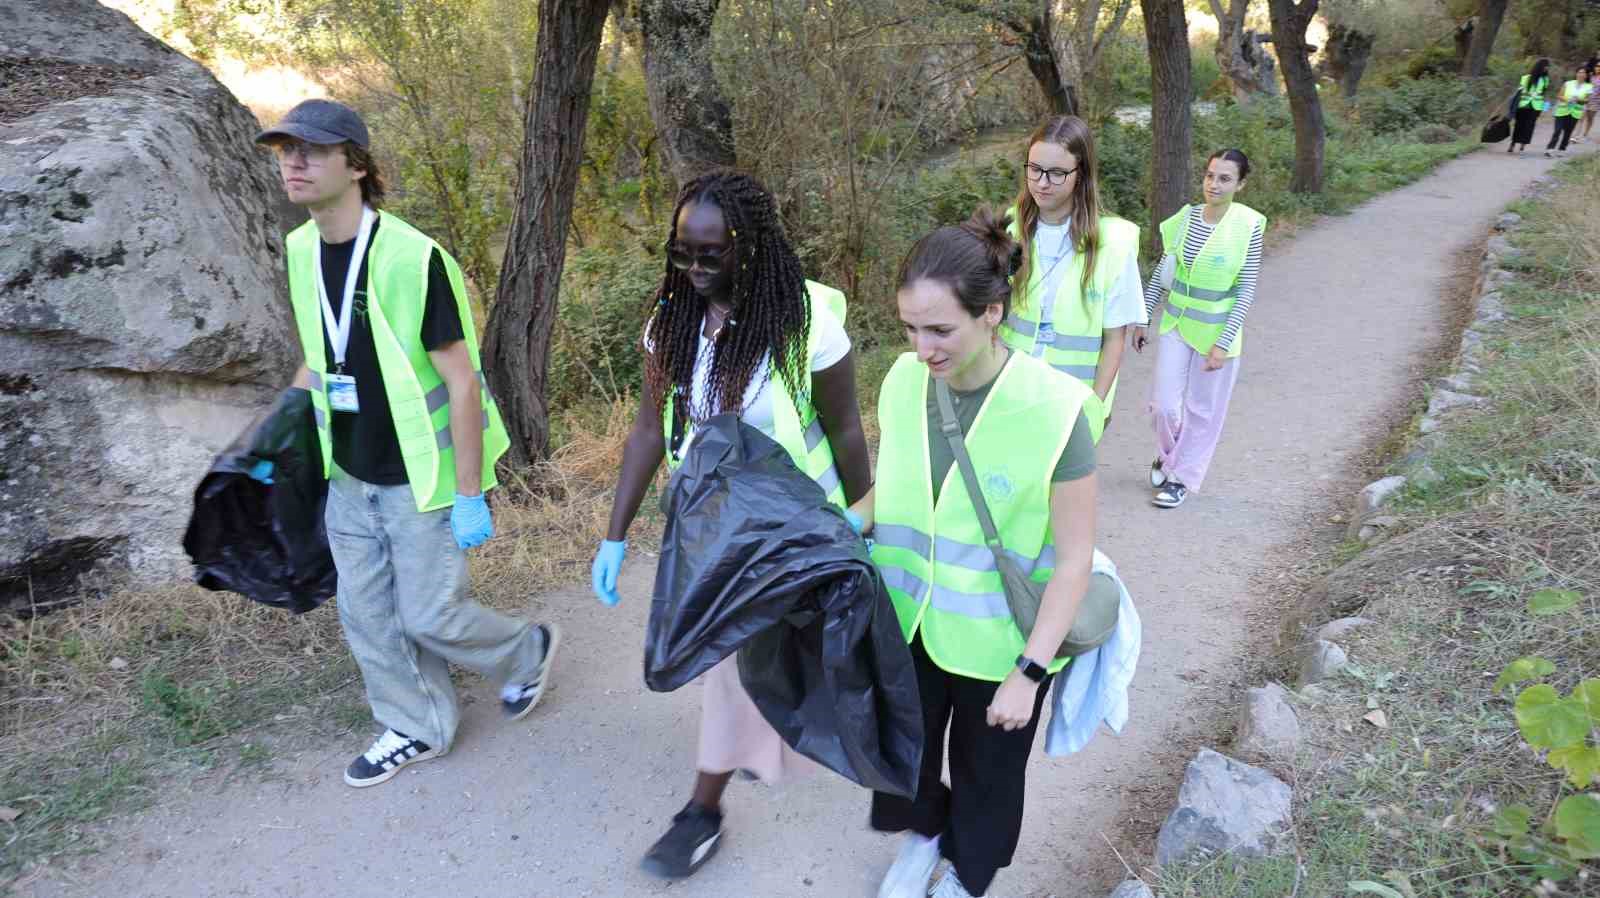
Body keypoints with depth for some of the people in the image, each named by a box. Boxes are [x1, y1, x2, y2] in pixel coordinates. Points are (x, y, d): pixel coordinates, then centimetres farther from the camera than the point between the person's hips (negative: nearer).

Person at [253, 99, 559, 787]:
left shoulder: (414, 258, -21)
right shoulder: (300, 251, 1)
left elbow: (462, 381, -19)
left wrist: (470, 496, -18)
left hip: (421, 479, -7)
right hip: (349, 478, 7)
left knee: (429, 616, 3)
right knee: (366, 616, 13)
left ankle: (527, 651, 33)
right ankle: (418, 729, 34)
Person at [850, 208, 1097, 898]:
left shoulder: (1053, 407, -24)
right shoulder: (904, 381, -11)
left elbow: (1075, 558, -17)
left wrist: (1029, 673, -17)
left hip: (998, 642, -3)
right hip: (907, 622, 4)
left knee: (985, 772, 21)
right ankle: (921, 835, 57)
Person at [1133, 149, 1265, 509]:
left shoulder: (1248, 226, -13)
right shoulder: (1186, 217, -3)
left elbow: (1246, 290, -11)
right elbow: (1161, 273, 7)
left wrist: (1223, 343, -16)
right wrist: (1142, 320, 8)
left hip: (1217, 330, -3)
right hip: (1176, 324, 3)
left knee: (1204, 410, 9)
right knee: (1164, 403, 4)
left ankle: (1183, 476, 26)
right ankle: (1168, 454, 34)